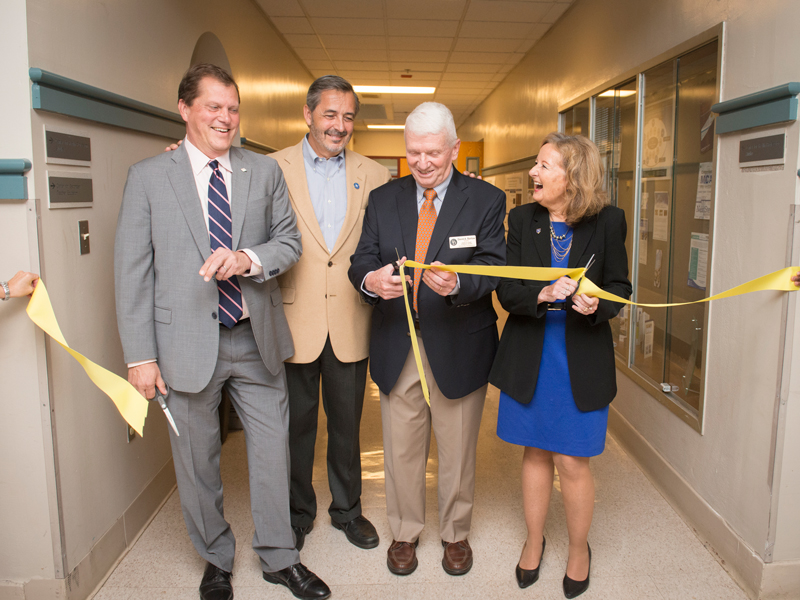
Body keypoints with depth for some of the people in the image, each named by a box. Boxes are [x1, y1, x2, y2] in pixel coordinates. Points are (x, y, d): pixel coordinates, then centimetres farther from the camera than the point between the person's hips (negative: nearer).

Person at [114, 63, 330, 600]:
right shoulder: (148, 177, -1)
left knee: (273, 450, 11)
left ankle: (279, 557, 33)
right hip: (188, 343, -1)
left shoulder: (265, 172, 5)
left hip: (258, 339, 2)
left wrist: (247, 258, -18)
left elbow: (290, 242, 4)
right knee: (197, 461, 13)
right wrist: (141, 355, -7)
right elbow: (133, 271, -3)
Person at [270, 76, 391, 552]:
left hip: (351, 323, 2)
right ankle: (297, 514, 35)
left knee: (347, 423, 16)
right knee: (296, 424, 13)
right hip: (295, 321, -1)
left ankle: (347, 509, 37)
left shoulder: (374, 175, 5)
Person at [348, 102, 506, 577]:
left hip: (458, 347, -2)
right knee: (401, 449, 15)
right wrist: (372, 279, -26)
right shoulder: (383, 199, 5)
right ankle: (406, 532, 38)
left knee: (457, 450, 15)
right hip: (397, 346, 2)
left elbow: (493, 269, -13)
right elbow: (361, 261, -1)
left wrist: (456, 283, -35)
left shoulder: (486, 200, -3)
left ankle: (456, 533, 39)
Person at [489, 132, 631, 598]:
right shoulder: (522, 219, -1)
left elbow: (620, 287, 0)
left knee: (573, 463, 5)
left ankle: (579, 548, 32)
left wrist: (596, 304, -21)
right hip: (529, 357, 2)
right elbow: (506, 290, -5)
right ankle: (534, 540, 37)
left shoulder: (607, 221, -6)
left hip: (581, 361, -2)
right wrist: (544, 295, -25)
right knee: (536, 454, 15)